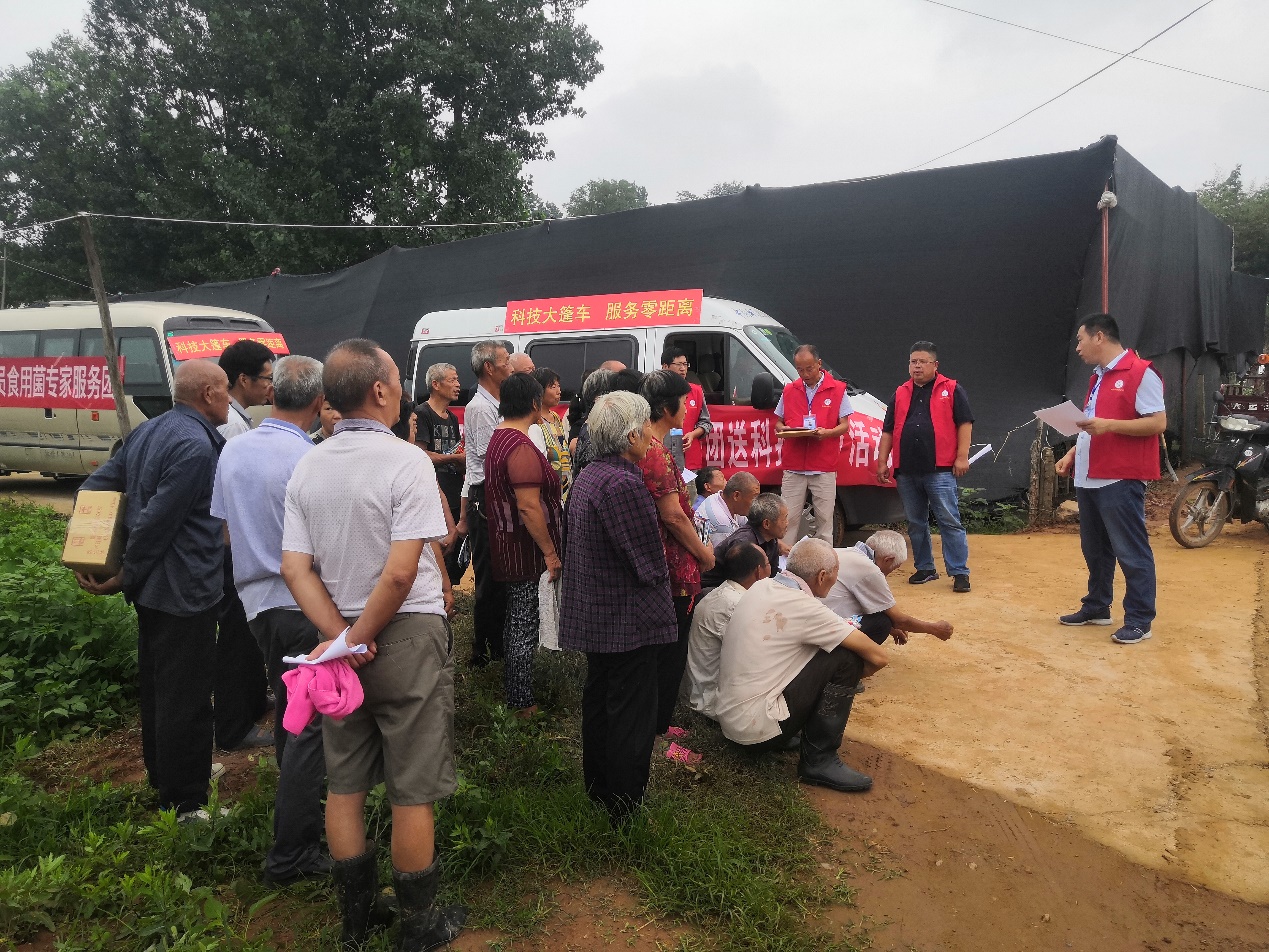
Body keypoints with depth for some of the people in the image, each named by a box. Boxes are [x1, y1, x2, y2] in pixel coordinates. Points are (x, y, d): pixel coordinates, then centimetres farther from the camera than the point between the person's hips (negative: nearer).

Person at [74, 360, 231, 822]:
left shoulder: (147, 431, 9)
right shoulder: (197, 446, -22)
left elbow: (93, 488, 11)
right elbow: (156, 522, -23)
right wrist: (126, 578, -12)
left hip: (151, 588, 10)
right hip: (185, 590, -10)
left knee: (156, 682, 21)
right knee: (186, 696, 0)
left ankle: (163, 773, 39)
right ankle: (184, 803, 10)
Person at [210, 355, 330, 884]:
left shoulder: (232, 451, 4)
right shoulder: (309, 460, -20)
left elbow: (225, 528, 13)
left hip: (257, 598, 8)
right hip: (307, 606, -8)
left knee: (289, 713, 22)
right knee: (309, 726, 1)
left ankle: (298, 807, 39)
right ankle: (291, 855, 9)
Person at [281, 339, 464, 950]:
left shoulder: (307, 468, 1)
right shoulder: (406, 461, -16)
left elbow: (294, 568, -3)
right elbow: (401, 572, -23)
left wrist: (342, 639, -8)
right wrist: (358, 639, -11)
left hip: (336, 642, 6)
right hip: (407, 637, -6)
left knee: (345, 784, 17)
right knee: (413, 791, 7)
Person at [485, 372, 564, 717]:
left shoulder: (499, 438, 11)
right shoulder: (521, 447, -23)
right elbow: (529, 507, -26)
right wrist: (550, 552, -21)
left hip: (509, 548, 11)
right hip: (526, 551, -11)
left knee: (516, 623, 21)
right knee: (524, 628, -1)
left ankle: (513, 690, 35)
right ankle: (522, 704, 10)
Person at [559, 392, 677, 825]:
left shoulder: (586, 477, 7)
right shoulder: (623, 484, -24)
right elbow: (650, 564, -22)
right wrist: (659, 570, 1)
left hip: (593, 616, 10)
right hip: (629, 622, -10)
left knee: (598, 702, 21)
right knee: (631, 717, 3)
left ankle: (596, 792, 37)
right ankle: (625, 813, 16)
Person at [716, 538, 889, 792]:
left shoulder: (762, 587, 4)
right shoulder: (802, 607, -18)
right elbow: (878, 657, -14)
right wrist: (852, 674, 7)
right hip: (756, 730, -9)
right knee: (845, 659, -9)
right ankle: (819, 761, -2)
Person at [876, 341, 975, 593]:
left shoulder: (951, 390, 5)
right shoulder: (900, 394, 16)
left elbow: (964, 423, 0)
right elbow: (888, 430, 15)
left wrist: (962, 457, -9)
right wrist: (883, 461, 9)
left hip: (940, 470, -5)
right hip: (906, 471, 5)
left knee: (950, 522, -5)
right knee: (915, 523, 10)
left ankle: (959, 572, -2)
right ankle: (925, 568, 21)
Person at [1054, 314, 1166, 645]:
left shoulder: (1140, 373, -9)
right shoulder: (1097, 378, 19)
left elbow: (1158, 422, -16)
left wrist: (1109, 425, -25)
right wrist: (1072, 454, 13)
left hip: (1121, 480, -9)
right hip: (1089, 478, 9)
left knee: (1131, 552, -3)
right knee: (1094, 549, 16)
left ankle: (1139, 620, 4)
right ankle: (1096, 607, 28)